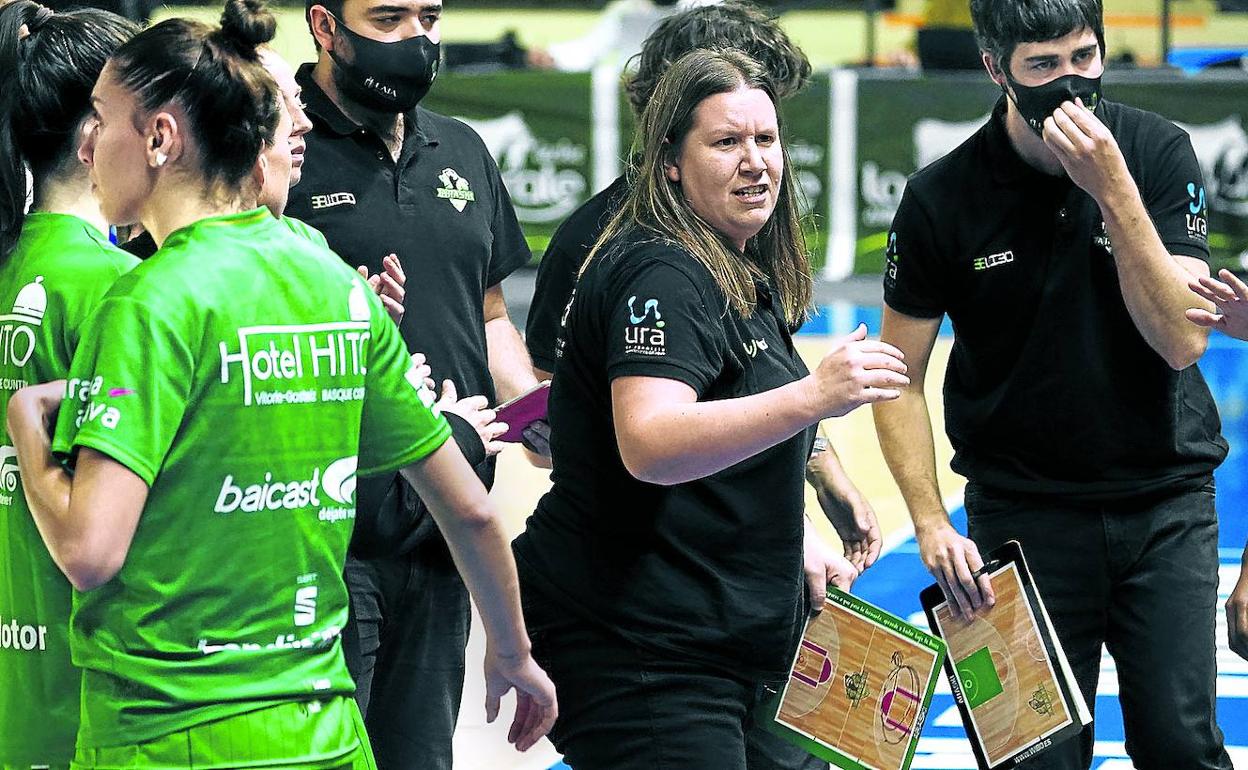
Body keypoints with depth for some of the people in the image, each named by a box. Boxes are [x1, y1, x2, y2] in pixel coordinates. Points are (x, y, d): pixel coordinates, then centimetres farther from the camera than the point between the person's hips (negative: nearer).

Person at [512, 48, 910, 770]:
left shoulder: (745, 277, 17)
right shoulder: (660, 274, -15)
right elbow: (650, 446, -32)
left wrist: (790, 561, 17)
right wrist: (812, 397, -40)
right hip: (638, 650, -10)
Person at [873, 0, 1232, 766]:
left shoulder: (1158, 151, -7)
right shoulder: (941, 200, -8)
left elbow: (1183, 340, -15)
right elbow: (901, 381, -1)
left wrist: (1112, 189, -23)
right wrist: (932, 524, -13)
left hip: (1165, 499, 0)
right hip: (1024, 512, 0)